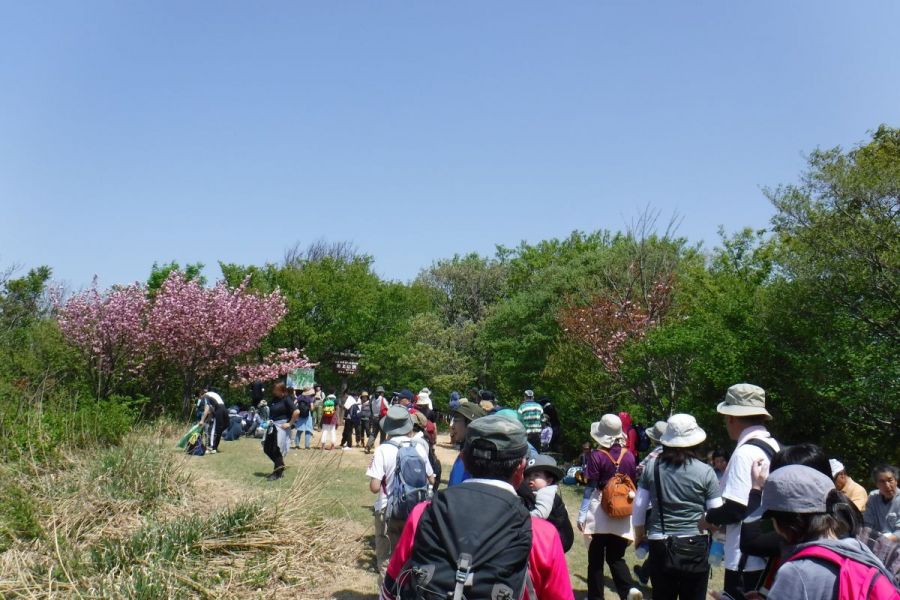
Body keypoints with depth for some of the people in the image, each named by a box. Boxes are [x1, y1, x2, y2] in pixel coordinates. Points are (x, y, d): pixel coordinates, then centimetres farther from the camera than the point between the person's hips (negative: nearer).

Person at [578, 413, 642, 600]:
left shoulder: (597, 456, -12)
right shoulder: (629, 456, -1)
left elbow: (590, 487, -11)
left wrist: (582, 513, -6)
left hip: (600, 511, -4)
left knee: (596, 557, 9)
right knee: (616, 557, 15)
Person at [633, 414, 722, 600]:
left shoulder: (652, 468, -1)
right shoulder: (705, 472, -8)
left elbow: (639, 507, 4)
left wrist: (639, 536, 19)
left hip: (660, 547, 2)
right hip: (694, 547, -2)